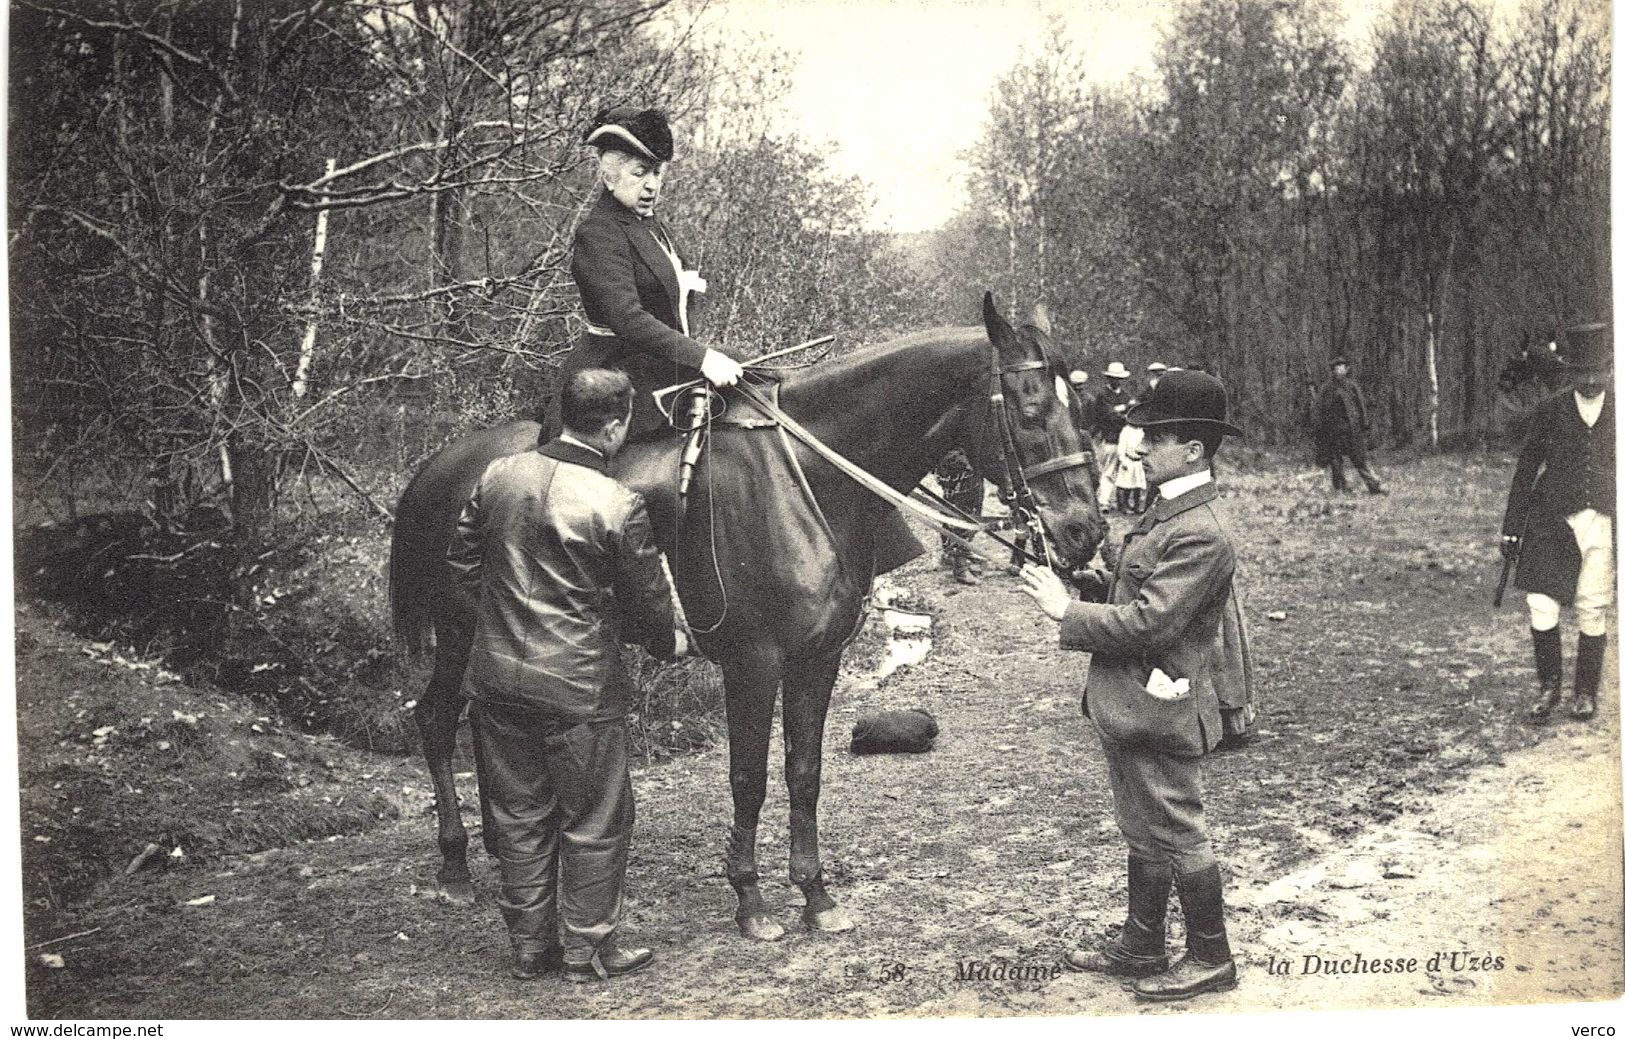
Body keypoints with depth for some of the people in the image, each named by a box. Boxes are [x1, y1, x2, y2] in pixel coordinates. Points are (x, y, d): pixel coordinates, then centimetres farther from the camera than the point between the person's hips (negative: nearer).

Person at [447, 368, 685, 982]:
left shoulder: (499, 475, -2)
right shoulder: (618, 506, -18)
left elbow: (460, 558, 10)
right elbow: (648, 602, -7)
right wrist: (671, 643, 14)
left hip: (496, 674, 6)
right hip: (578, 687, -5)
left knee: (518, 816, 17)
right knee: (595, 822, 12)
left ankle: (529, 944, 28)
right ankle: (587, 949, 22)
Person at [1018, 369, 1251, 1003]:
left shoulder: (1199, 535, -22)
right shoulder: (1169, 514, 10)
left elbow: (1148, 622, -26)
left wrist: (1067, 611, -19)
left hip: (1159, 712, -10)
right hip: (1132, 709, 10)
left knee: (1177, 836, 4)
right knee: (1144, 833, 19)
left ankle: (1210, 958, 19)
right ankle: (1142, 947, 32)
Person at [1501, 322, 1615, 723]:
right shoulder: (1549, 412, 3)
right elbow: (1526, 471, 7)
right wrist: (1511, 528, 6)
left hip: (1602, 525, 0)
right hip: (1552, 524, 0)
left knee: (1593, 614, 4)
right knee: (1542, 607, -8)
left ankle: (1586, 693, 24)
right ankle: (1547, 686, 14)